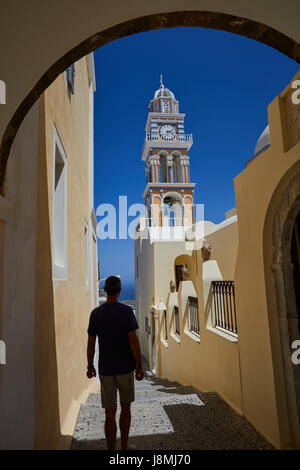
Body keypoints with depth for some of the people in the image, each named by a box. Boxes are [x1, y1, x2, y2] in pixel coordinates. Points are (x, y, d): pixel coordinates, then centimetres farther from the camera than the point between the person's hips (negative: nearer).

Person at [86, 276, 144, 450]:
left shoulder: (96, 313, -4)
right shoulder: (127, 311, -12)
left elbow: (91, 343, 0)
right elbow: (133, 341, -14)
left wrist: (90, 367, 13)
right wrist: (140, 367, -5)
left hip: (105, 370, 1)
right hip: (126, 368, -1)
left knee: (110, 412, 10)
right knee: (126, 407, 19)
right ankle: (124, 446, 31)